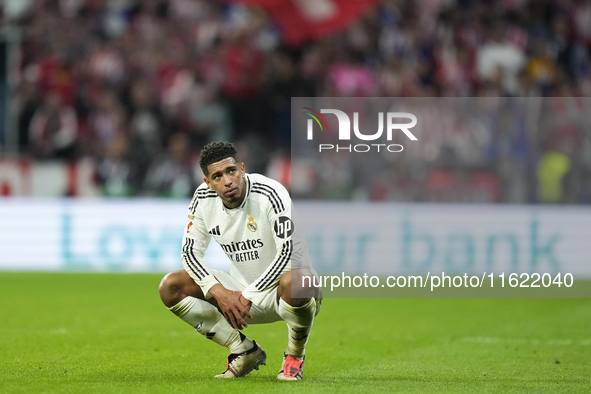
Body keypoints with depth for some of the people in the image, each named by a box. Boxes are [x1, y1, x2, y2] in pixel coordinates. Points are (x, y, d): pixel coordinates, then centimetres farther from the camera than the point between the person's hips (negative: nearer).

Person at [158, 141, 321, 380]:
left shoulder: (270, 194, -22)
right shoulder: (203, 198, -6)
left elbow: (286, 253, -27)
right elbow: (191, 252, -2)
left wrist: (248, 297, -27)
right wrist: (220, 293, -19)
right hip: (242, 292, 5)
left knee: (294, 284, -43)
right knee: (170, 287, -11)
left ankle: (295, 354, -9)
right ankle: (245, 351, 0)